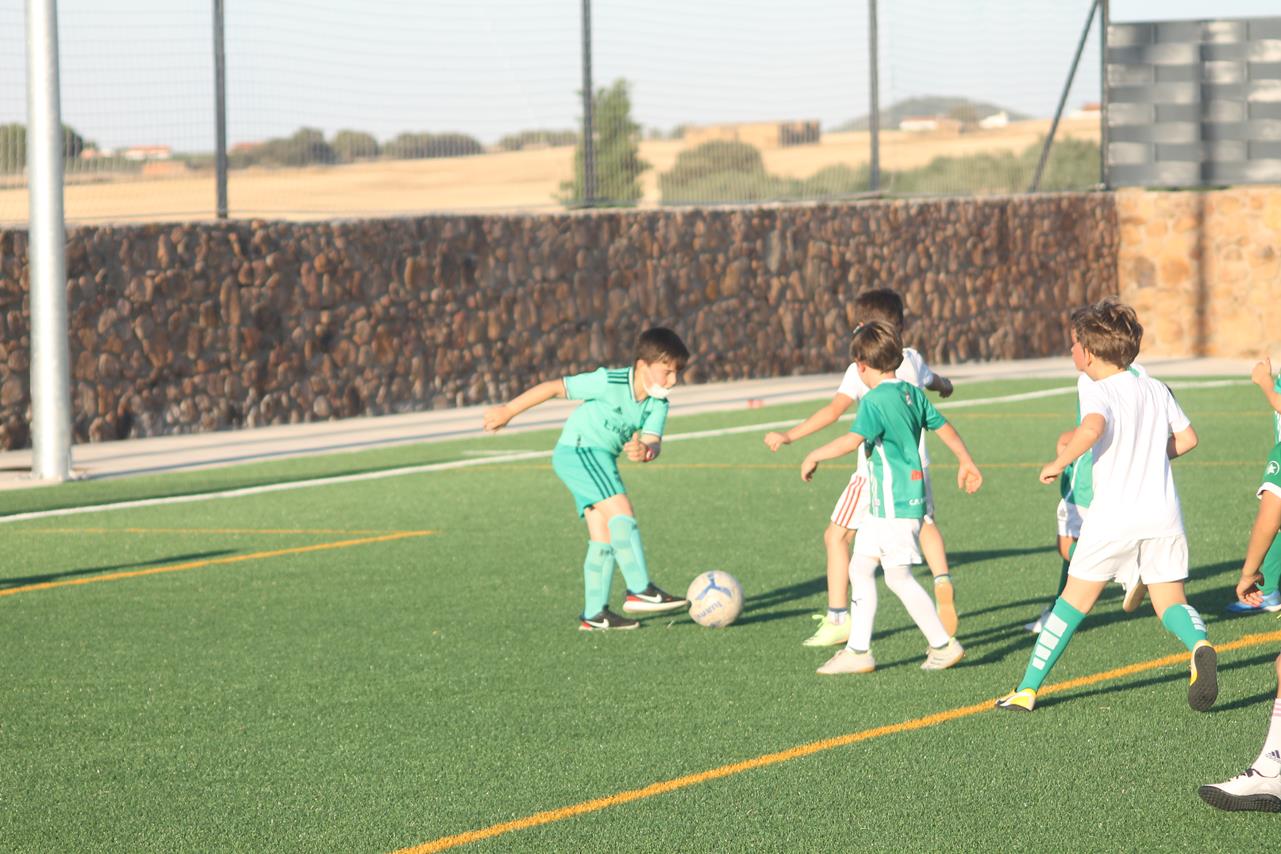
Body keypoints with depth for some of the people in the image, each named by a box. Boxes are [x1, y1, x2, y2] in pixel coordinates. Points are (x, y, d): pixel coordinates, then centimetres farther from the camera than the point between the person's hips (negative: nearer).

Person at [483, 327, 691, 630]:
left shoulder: (658, 405, -1)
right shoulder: (609, 383, -21)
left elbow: (653, 441, -14)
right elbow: (554, 387, -15)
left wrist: (645, 451, -40)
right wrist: (508, 411, -9)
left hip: (601, 459, 8)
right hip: (577, 449, -8)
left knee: (604, 536, 3)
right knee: (621, 511, -23)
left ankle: (594, 614, 6)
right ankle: (640, 590, -28)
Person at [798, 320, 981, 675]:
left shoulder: (875, 400, -16)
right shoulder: (912, 393, 10)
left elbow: (854, 440, -29)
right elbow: (943, 427, 19)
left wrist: (815, 456, -16)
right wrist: (966, 462, 33)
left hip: (894, 503, -10)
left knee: (898, 577, -3)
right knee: (860, 568, 12)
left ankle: (942, 644, 1)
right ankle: (858, 651, 13)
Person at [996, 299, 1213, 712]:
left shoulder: (1097, 390, -8)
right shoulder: (1156, 389, 12)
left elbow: (1093, 427, -29)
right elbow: (1187, 437, 18)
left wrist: (1058, 464, -16)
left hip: (1113, 516, -4)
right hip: (1163, 514, 4)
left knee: (1074, 600, 8)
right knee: (1170, 603, 9)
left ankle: (1028, 688, 13)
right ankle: (1199, 646, -26)